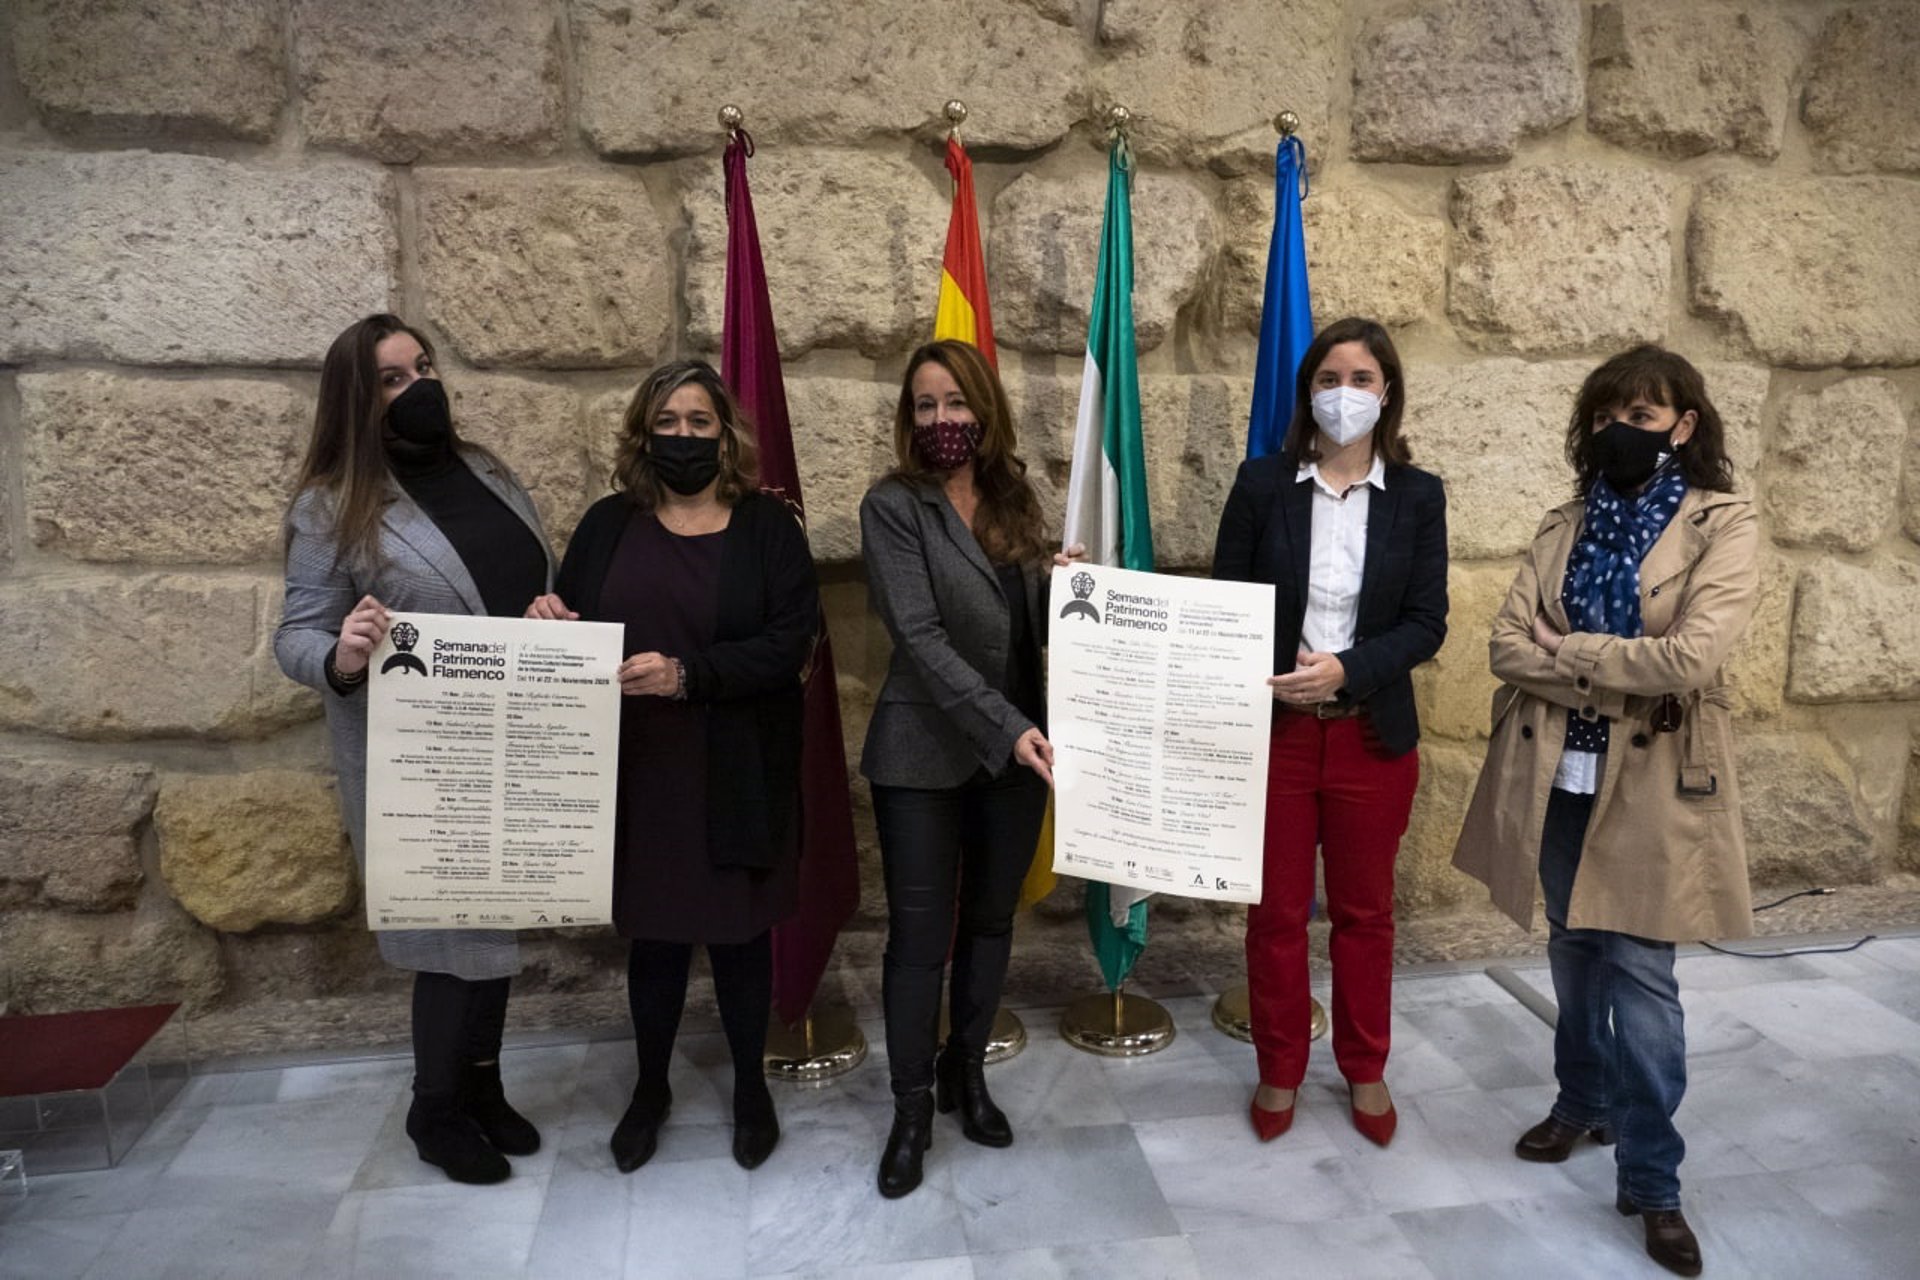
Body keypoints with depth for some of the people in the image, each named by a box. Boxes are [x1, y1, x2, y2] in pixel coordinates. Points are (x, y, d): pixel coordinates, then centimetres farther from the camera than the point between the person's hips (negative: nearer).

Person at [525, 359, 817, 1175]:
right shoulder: (608, 525, 6)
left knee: (740, 931, 11)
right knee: (652, 933, 14)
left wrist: (690, 674, -25)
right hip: (637, 772, 2)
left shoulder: (768, 527, -2)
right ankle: (650, 1087, 37)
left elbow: (790, 642, -12)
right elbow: (568, 631, 8)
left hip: (736, 775, -2)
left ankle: (751, 1086, 34)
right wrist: (548, 621, -16)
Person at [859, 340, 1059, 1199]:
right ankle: (912, 1111, 22)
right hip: (925, 756, -4)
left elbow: (1033, 620, 12)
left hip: (1017, 747, 5)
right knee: (920, 937, 4)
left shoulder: (1015, 500, 7)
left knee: (992, 921, 16)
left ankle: (965, 1073, 36)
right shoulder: (892, 505, -9)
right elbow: (920, 636, -18)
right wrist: (1008, 727, -26)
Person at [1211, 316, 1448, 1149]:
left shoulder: (1418, 496, 0)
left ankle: (1365, 1070, 33)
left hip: (1372, 734, 1)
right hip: (1273, 729, 0)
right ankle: (1279, 1071, 28)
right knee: (1276, 912, 10)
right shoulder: (1261, 483, -2)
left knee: (1364, 913, 14)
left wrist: (1345, 668, -20)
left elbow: (1426, 623, -5)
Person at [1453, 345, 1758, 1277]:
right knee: (1574, 952, 18)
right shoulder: (1565, 526, 6)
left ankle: (1653, 1182, 13)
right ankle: (1584, 1101, 39)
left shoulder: (1725, 527, -6)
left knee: (1640, 974, -2)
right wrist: (1615, 677, -16)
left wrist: (1562, 650, -11)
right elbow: (1506, 645, -5)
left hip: (1653, 783, -4)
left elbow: (1688, 660, -20)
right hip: (1557, 774, 4)